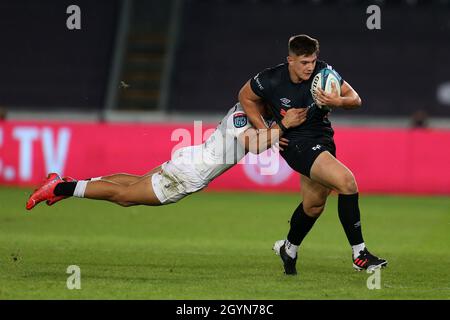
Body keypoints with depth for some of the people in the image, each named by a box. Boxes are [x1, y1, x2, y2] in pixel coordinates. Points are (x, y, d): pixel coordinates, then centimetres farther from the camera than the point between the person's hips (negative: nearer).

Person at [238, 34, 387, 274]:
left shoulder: (322, 72, -11)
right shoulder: (271, 81, -16)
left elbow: (355, 99, -9)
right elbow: (245, 97, 4)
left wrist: (339, 102, -31)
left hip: (322, 140, 5)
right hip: (296, 144, -5)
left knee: (315, 204, 19)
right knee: (346, 180, -25)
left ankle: (289, 248, 49)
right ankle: (359, 254, -21)